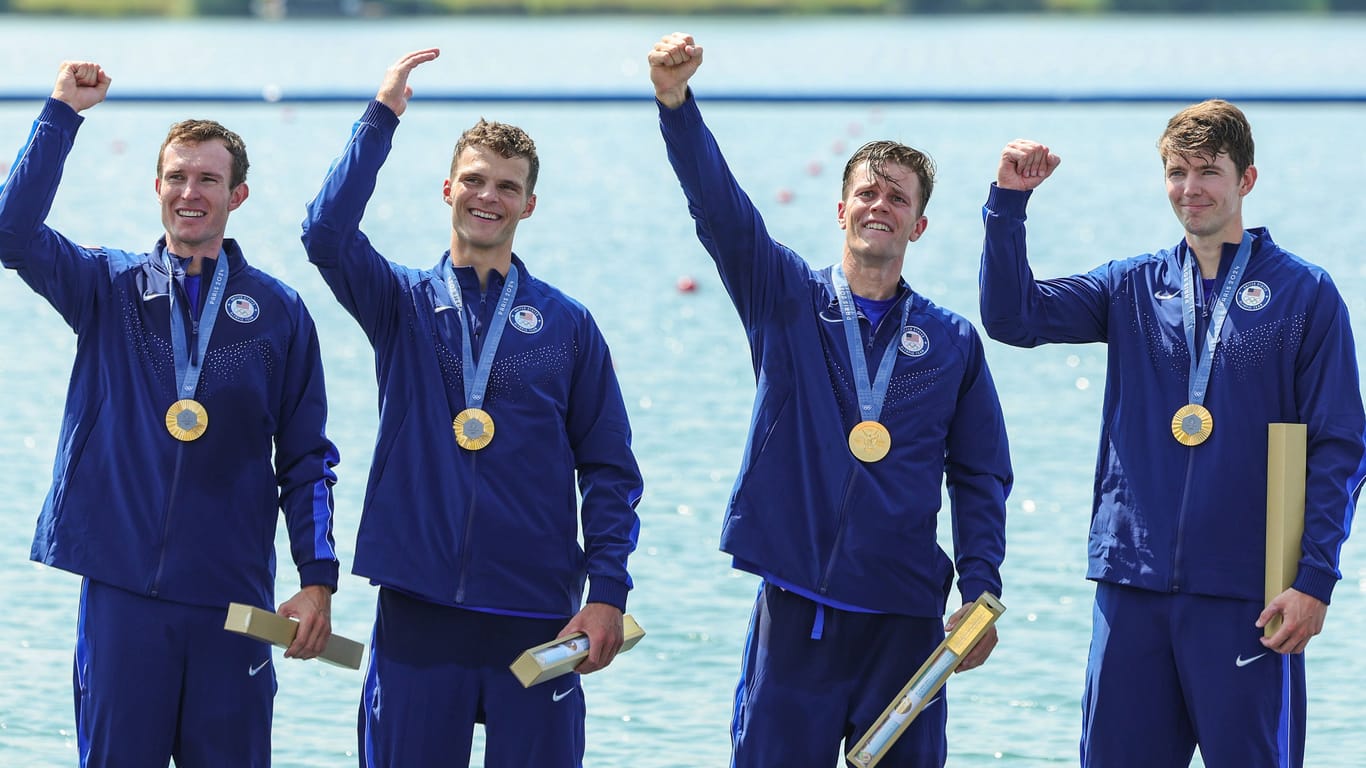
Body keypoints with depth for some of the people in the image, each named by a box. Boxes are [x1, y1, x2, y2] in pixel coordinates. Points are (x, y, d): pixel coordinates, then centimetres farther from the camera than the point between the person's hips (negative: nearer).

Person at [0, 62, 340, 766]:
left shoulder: (278, 311, 6)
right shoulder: (108, 288, 7)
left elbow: (306, 458, 7)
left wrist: (318, 579, -2)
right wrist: (63, 112, -13)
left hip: (232, 599, 0)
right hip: (122, 586, 0)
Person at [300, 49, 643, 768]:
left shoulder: (567, 324, 7)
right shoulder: (402, 303, 7)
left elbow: (609, 469, 7)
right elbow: (327, 234, -12)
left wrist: (608, 594, -2)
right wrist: (382, 115, -14)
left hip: (536, 611, 0)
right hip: (418, 606, 0)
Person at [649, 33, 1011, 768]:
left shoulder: (952, 341, 8)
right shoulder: (786, 300, 6)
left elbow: (980, 477, 11)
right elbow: (718, 205, -8)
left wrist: (981, 592, 0)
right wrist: (676, 100, -24)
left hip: (903, 616, 1)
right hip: (795, 604, -1)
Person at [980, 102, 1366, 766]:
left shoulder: (1305, 294, 1)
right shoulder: (1134, 287, 11)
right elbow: (1012, 315, 2)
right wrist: (1009, 200, -8)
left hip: (1245, 594, -3)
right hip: (1133, 586, 3)